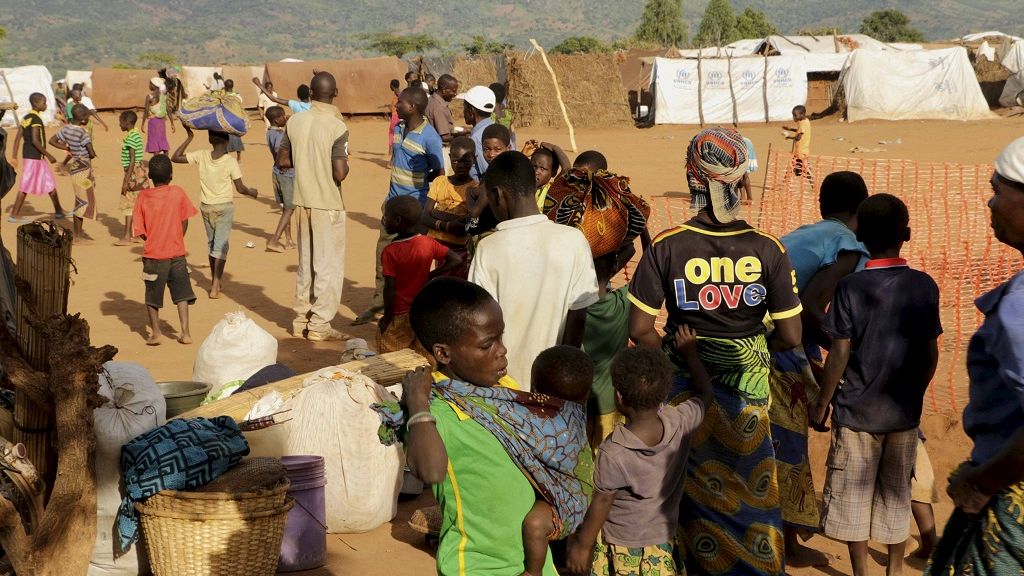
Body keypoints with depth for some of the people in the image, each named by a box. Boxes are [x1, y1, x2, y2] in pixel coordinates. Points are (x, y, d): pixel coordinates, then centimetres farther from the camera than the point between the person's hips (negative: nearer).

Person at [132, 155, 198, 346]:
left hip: (153, 254, 0)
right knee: (181, 293, 10)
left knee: (153, 295, 13)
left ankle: (156, 333, 16)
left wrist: (152, 240, 11)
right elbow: (184, 222, 0)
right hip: (177, 252, 0)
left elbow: (139, 229, -5)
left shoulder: (143, 196, -7)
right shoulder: (178, 193, -7)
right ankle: (185, 332, 6)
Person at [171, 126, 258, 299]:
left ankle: (215, 281, 30)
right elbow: (240, 189, -11)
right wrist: (252, 192, 10)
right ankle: (215, 287, -11)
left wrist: (189, 138, 0)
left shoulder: (201, 156, -7)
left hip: (206, 206, 3)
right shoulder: (231, 162, -13)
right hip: (224, 207, -3)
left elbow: (175, 158, -4)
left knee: (211, 243, 19)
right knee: (221, 245, -2)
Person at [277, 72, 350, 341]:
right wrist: (345, 163, 0)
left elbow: (282, 160, 6)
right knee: (329, 266, 4)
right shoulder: (337, 127, -17)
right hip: (328, 204, -6)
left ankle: (301, 320, 24)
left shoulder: (295, 121, 0)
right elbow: (340, 173, -21)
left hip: (303, 201, 6)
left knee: (305, 263, 18)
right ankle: (320, 325, 6)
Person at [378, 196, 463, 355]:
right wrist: (429, 276, -1)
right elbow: (457, 260, -6)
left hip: (398, 316, -5)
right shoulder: (428, 243, -5)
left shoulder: (390, 252, -18)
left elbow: (390, 289, -18)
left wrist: (386, 318, -8)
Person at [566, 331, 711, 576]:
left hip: (621, 548, -4)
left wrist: (582, 545, -3)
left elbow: (602, 504, -18)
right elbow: (705, 392, 1)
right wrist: (690, 353, 15)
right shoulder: (681, 423, -21)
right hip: (664, 541, 4)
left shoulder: (613, 453, -31)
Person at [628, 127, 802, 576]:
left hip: (684, 387, 0)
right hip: (746, 388, 0)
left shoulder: (666, 247, -15)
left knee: (697, 488, 17)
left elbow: (640, 330, -13)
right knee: (749, 488, 17)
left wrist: (674, 357, 5)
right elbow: (790, 336, -10)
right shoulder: (766, 249, -15)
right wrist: (755, 347, 10)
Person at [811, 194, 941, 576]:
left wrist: (821, 404, -1)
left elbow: (839, 355, -13)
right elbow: (931, 354, 1)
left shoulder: (850, 288, -15)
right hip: (904, 411, 3)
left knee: (853, 493, 9)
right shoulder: (925, 286, -6)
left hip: (856, 411, -3)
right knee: (897, 490, 17)